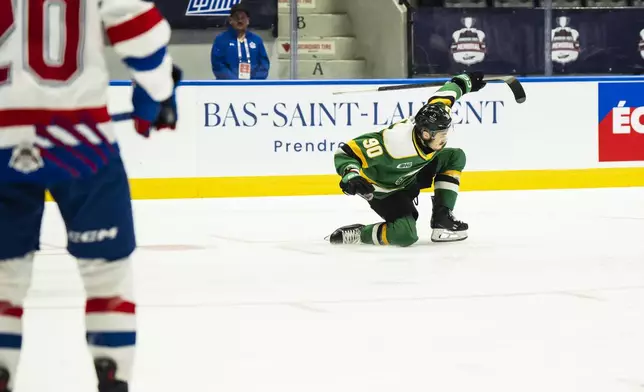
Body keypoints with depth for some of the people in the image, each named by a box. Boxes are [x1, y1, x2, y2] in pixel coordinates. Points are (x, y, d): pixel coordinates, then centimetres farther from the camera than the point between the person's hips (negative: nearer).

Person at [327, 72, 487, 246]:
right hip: (383, 190, -9)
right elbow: (346, 152, -36)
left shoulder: (432, 121, -20)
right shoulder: (396, 143, -41)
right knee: (406, 234, -29)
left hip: (410, 175, 9)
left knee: (454, 157, 0)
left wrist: (466, 81, 20)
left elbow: (445, 95, 3)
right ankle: (354, 234, -7)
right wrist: (351, 175, -54)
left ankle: (442, 218, 3)